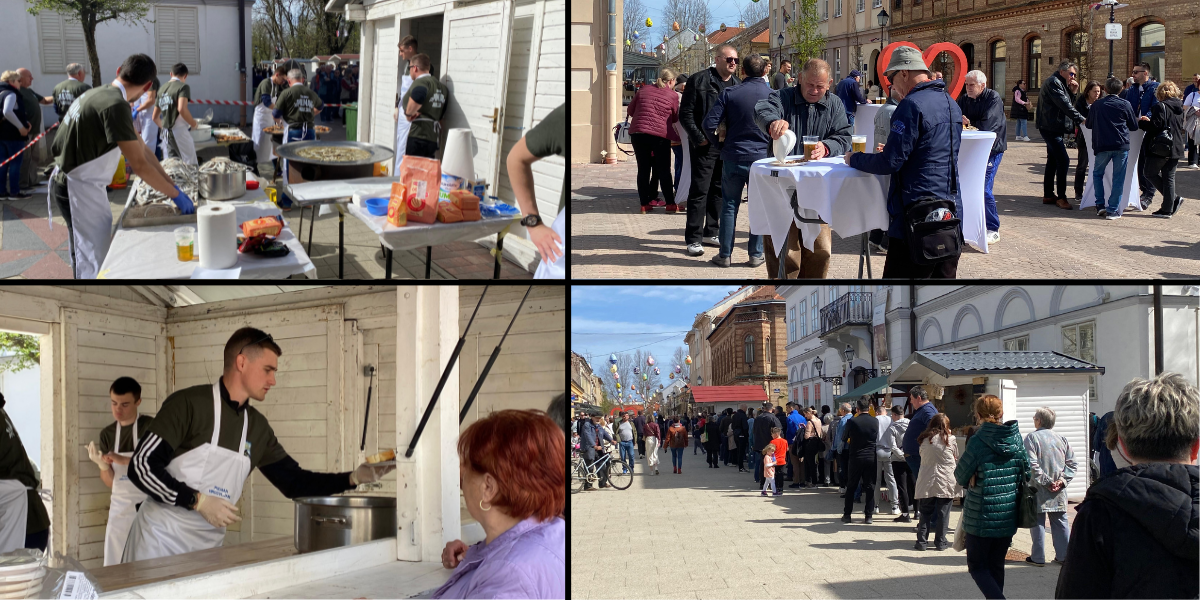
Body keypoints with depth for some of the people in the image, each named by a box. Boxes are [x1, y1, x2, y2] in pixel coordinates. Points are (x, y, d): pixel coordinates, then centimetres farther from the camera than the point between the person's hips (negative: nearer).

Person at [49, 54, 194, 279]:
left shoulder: (101, 94, 7)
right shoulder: (116, 106, -24)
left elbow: (140, 148, 10)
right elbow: (140, 165, -23)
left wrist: (172, 185, 9)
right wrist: (176, 195, -13)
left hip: (68, 182, 10)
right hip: (79, 189, -10)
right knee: (95, 262, -4)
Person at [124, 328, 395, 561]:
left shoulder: (257, 426, 7)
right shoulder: (189, 404, -13)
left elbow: (293, 482, 11)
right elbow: (142, 466, -16)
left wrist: (352, 478, 0)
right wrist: (199, 501, -19)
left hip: (207, 546, 5)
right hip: (159, 540, -5)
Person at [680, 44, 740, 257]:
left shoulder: (737, 84, 11)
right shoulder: (699, 80, -5)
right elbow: (685, 114, -6)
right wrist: (699, 138, -13)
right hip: (705, 145, -6)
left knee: (719, 190, 11)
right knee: (699, 191, -5)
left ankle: (710, 232, 23)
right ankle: (693, 239, -1)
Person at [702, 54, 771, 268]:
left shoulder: (729, 94, -5)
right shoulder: (773, 95, -4)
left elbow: (709, 124, -8)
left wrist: (720, 145, 7)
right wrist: (771, 149, 12)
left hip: (733, 158, 0)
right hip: (762, 158, 0)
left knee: (729, 206, 8)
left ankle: (725, 254, 11)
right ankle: (756, 254, 13)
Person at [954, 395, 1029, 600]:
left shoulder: (977, 442, -15)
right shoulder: (1016, 439, 0)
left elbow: (960, 477, -6)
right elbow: (1026, 473, 8)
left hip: (981, 516, -5)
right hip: (1008, 517, 5)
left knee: (977, 567, 6)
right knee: (996, 566, 17)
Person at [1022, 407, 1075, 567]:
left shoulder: (1032, 437, -9)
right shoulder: (1061, 439, 8)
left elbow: (1032, 465, -17)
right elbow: (1072, 462, 5)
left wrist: (1045, 481, -12)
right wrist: (1062, 480, -2)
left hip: (1039, 489, -4)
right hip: (1059, 493, 4)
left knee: (1038, 523, 3)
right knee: (1060, 522, 11)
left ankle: (1038, 557, 5)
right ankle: (1064, 555, 13)